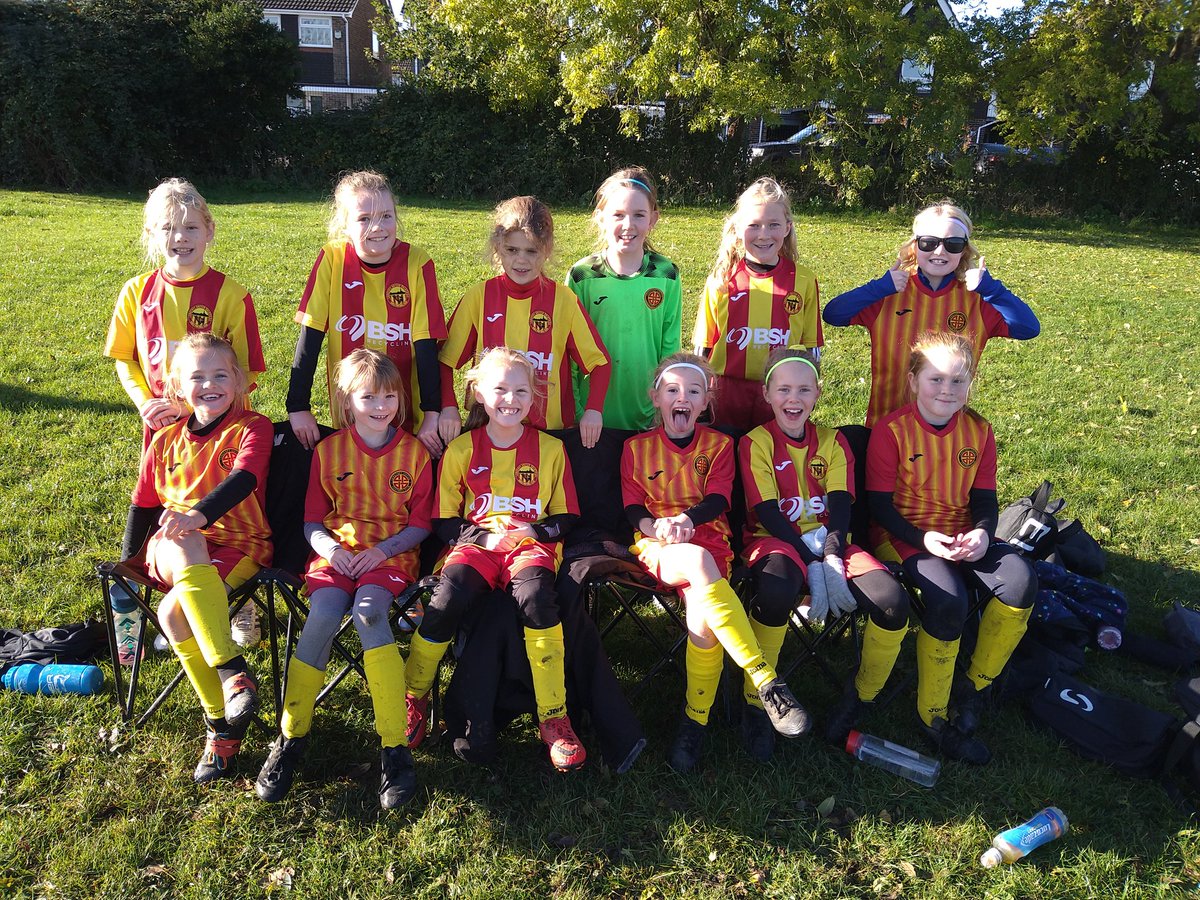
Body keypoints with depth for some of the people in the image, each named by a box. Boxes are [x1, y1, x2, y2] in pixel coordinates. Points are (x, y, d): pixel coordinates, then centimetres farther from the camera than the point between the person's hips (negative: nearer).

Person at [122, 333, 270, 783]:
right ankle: (232, 670, -38)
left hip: (239, 545, -3)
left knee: (173, 612, -30)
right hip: (173, 549, 3)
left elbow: (243, 479, -20)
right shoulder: (166, 440, 15)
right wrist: (128, 560, 23)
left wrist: (199, 514, -37)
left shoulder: (252, 427, 0)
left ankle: (223, 724, -22)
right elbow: (144, 504, 22)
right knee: (186, 550, -36)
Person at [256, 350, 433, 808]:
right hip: (336, 552, 2)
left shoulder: (414, 452, 4)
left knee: (368, 613, -32)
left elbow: (420, 524, 5)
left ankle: (395, 748, -28)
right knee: (323, 616, -28)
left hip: (391, 553, -1)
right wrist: (330, 549, -11)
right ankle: (290, 740, -13)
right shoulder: (329, 450, 7)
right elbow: (312, 520, 10)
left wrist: (382, 550, -11)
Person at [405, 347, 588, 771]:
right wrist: (482, 536, -8)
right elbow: (444, 519, 11)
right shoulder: (462, 448, 11)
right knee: (446, 599, -30)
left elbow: (566, 517, 14)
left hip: (531, 543, -1)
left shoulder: (550, 448, 11)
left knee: (535, 596, -36)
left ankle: (553, 718, -25)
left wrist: (534, 533, -7)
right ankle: (413, 699, -4)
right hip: (476, 541, 1)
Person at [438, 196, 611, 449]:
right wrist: (448, 406, -11)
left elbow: (599, 362, 3)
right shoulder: (478, 297, -1)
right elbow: (445, 361, 4)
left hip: (551, 430, 0)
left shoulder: (564, 300, -2)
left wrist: (593, 409, -11)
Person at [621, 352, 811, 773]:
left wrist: (687, 518, -21)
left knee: (701, 612, -34)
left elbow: (718, 499, 0)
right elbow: (632, 506, 6)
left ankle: (695, 721, -16)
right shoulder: (636, 447, 13)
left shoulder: (719, 444, 14)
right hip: (657, 547, -1)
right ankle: (766, 682, -38)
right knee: (699, 563, -38)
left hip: (708, 540, 1)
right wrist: (655, 525, -17)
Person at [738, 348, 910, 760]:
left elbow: (841, 507, 0)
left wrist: (831, 559, -18)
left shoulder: (832, 441, 11)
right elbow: (768, 513, -9)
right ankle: (755, 705, -18)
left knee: (892, 601, -23)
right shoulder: (755, 442, 0)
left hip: (829, 541, 4)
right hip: (776, 540, -4)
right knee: (777, 591, -40)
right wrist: (811, 565, -19)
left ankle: (862, 698, 2)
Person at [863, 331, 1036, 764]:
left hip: (961, 536, 5)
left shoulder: (979, 431, 6)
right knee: (949, 600, -32)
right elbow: (878, 503, -10)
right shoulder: (892, 430, -9)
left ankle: (973, 688, -3)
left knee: (1020, 581, -23)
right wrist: (923, 538, -23)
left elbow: (985, 498, 8)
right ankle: (934, 716, -12)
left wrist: (982, 533, -15)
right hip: (903, 535, -5)